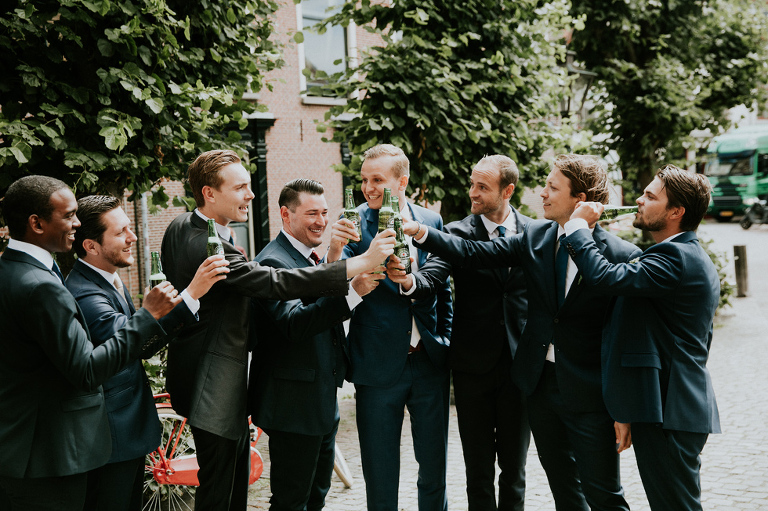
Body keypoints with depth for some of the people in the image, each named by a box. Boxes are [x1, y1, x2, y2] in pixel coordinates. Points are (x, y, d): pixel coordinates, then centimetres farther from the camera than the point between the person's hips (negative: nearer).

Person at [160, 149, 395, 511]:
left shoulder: (180, 227, 5)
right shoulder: (208, 247, -27)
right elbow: (279, 282, -33)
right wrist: (362, 262, -33)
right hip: (215, 388, -10)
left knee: (236, 476, 20)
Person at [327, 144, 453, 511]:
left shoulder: (430, 221, 3)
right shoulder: (354, 225, -5)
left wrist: (445, 341, 8)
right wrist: (335, 250, -35)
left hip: (430, 360, 3)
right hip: (379, 366, -2)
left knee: (434, 467, 14)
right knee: (380, 475, 9)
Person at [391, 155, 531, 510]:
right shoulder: (458, 233, -3)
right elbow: (432, 278, -19)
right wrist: (408, 280, -42)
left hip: (519, 363, 1)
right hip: (473, 365, -1)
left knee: (514, 467, 13)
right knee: (478, 470, 9)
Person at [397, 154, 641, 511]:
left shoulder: (621, 256, -14)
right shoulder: (535, 236, 3)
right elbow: (475, 254, 0)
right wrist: (421, 232, -14)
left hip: (589, 396, -6)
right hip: (540, 384, 6)